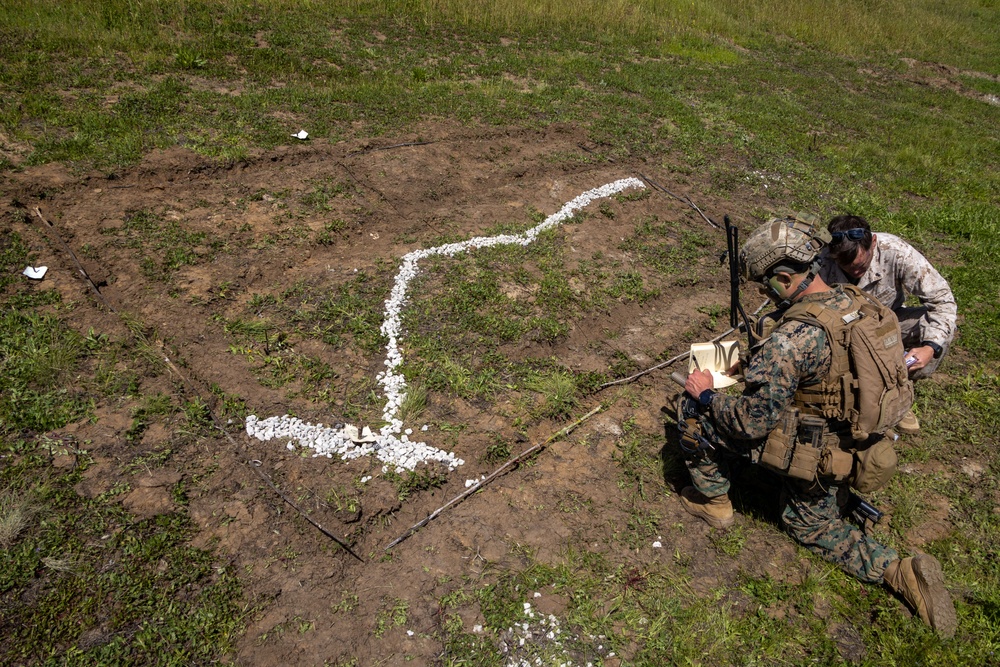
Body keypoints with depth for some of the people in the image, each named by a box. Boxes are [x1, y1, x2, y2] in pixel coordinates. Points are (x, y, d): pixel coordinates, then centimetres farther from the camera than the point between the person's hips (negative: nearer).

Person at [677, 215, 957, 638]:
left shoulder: (789, 340, -34)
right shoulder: (859, 306, -8)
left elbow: (751, 423, -27)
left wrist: (707, 394, -10)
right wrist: (756, 363, 10)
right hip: (854, 448, 8)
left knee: (694, 408, 1)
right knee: (814, 528, 32)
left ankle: (713, 502, 18)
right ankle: (901, 572, 13)